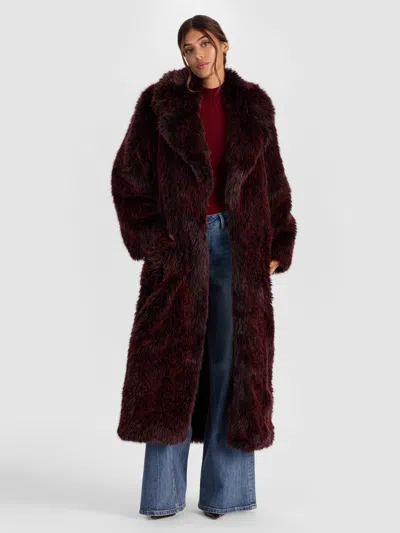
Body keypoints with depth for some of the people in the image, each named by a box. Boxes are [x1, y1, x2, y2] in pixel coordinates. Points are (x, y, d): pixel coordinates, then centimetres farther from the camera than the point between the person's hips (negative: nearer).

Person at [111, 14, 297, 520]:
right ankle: (163, 492, 10)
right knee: (171, 362, -1)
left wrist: (277, 247, 4)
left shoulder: (253, 106, 9)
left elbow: (273, 181, 11)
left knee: (234, 361, 3)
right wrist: (150, 240, -7)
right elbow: (128, 174, 1)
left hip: (239, 246, 2)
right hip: (180, 246, -2)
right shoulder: (160, 102, 3)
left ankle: (224, 487, 14)